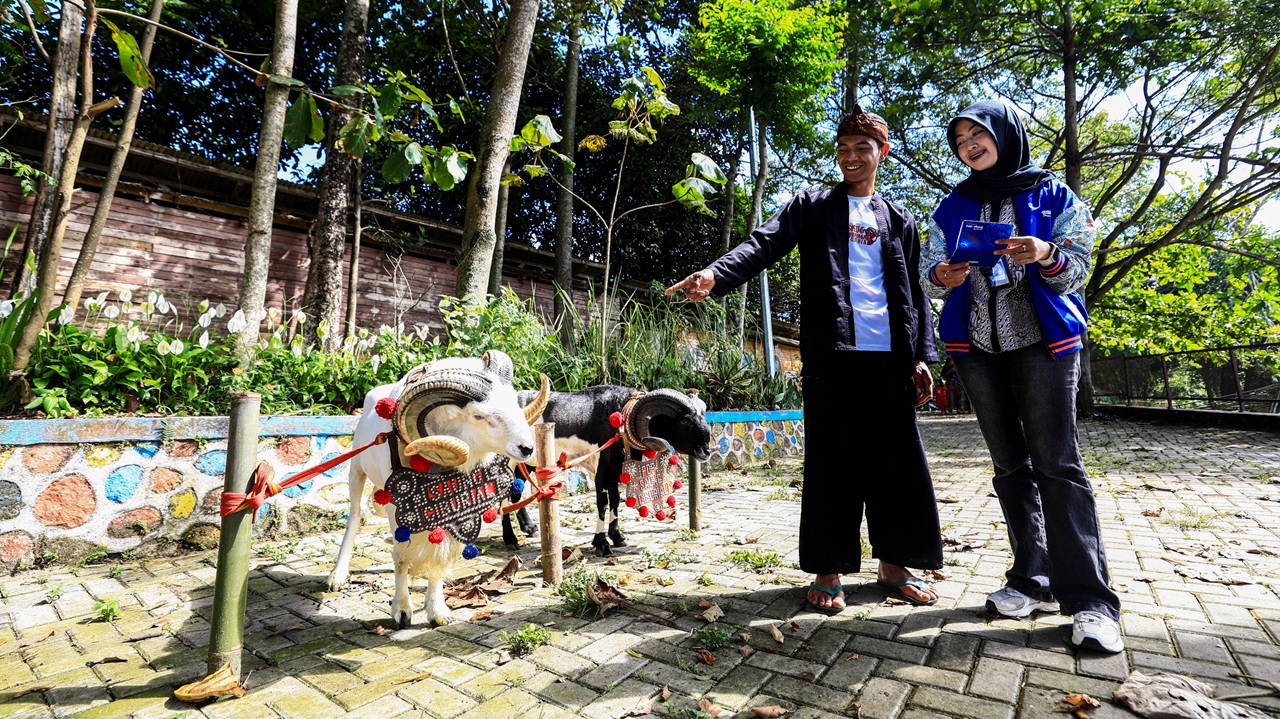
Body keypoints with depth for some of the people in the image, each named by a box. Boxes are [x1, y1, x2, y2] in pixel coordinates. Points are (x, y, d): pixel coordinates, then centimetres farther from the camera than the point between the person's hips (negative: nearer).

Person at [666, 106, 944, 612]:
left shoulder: (898, 221, 19)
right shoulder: (813, 206, 11)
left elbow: (914, 291, 17)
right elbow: (765, 244, -6)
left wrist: (922, 354, 7)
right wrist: (715, 275, -25)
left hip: (888, 354, 3)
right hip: (831, 350, -3)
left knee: (897, 459, 5)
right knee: (831, 460, -1)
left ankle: (893, 565, 21)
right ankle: (829, 570, 11)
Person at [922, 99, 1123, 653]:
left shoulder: (1054, 197, 7)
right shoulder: (953, 208, 14)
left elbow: (1077, 270, 2)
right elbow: (928, 272, 9)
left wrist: (1046, 256, -19)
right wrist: (941, 277, -14)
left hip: (1044, 341, -3)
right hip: (977, 346, 3)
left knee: (1057, 463, -9)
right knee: (1010, 464, 6)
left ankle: (1089, 599, -2)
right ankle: (1033, 581, 16)